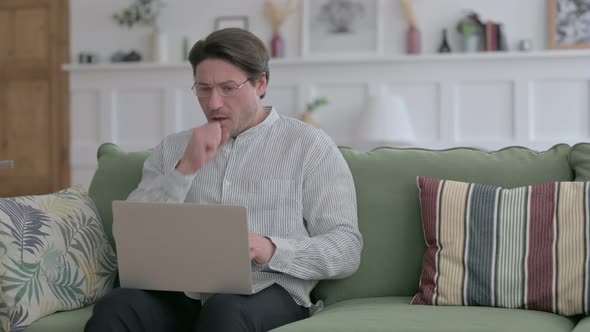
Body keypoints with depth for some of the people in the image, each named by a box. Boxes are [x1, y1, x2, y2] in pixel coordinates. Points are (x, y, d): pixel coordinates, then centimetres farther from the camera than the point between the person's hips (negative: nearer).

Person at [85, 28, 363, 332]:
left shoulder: (310, 145, 8)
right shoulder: (173, 149, 18)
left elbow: (347, 250, 1)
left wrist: (272, 250, -16)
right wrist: (185, 169, -5)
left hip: (268, 292, -3)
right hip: (182, 292, 3)